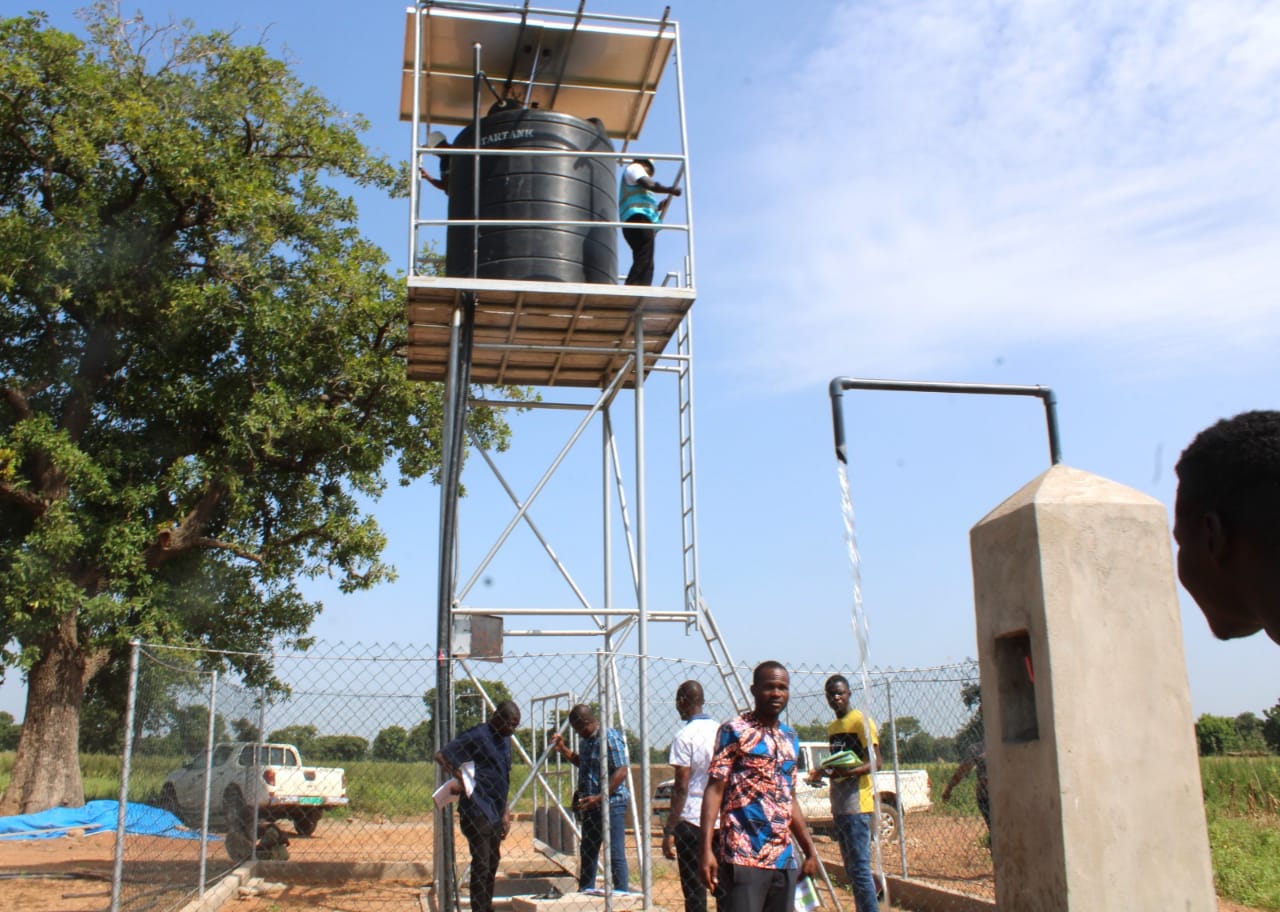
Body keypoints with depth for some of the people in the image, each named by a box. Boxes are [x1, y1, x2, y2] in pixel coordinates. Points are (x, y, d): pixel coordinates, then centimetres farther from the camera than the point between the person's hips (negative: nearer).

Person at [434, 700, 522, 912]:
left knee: (492, 864, 15)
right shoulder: (476, 736, -12)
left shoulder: (505, 739, 15)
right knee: (481, 867, -9)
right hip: (477, 812, -9)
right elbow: (441, 756, -16)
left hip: (495, 813, 9)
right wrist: (462, 779, -19)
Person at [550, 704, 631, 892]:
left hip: (611, 805, -9)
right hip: (590, 806, 9)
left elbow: (621, 771, -21)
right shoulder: (584, 740, 11)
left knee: (615, 854, -5)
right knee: (587, 853, 18)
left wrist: (599, 797, -25)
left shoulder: (610, 738, -16)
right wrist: (562, 749, 15)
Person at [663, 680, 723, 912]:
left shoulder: (685, 736, -9)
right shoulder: (721, 731, 9)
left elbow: (681, 787, -13)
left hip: (692, 821, -6)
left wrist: (668, 831, -10)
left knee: (694, 892, -1)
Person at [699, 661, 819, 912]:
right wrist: (707, 849, -17)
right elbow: (714, 790, -8)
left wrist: (810, 850, 20)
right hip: (743, 856, -7)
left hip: (784, 858, 7)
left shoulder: (790, 738, 16)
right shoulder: (734, 731, -4)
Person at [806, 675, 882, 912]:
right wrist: (821, 772, 11)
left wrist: (849, 771, -30)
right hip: (838, 805, 9)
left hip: (856, 805, -9)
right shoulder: (832, 728, 18)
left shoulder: (861, 721, -8)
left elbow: (876, 761, -16)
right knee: (850, 867, 13)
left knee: (860, 866, -12)